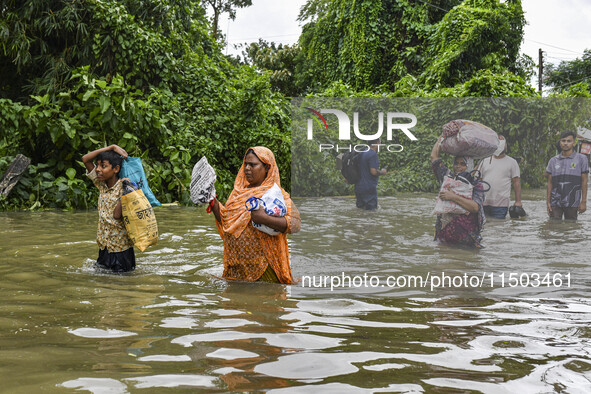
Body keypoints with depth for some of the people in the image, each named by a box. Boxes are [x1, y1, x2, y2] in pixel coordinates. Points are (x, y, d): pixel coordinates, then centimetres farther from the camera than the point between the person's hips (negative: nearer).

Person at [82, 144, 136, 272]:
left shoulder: (123, 187, -14)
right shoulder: (101, 185, 3)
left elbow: (117, 215, -23)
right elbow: (85, 159, 2)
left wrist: (124, 190, -24)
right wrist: (112, 147, -5)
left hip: (120, 246, -6)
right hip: (104, 246, 6)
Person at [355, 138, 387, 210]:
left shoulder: (362, 153, 12)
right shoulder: (373, 154, -14)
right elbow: (373, 172, -21)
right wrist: (382, 172, -2)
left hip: (359, 187, 8)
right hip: (369, 188, -8)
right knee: (371, 209, -4)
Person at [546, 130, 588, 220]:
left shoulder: (581, 159, 2)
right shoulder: (553, 160, 9)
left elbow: (584, 182, 0)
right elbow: (550, 183, 9)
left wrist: (583, 202, -5)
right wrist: (548, 202, 3)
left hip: (572, 203, -2)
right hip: (555, 202, 2)